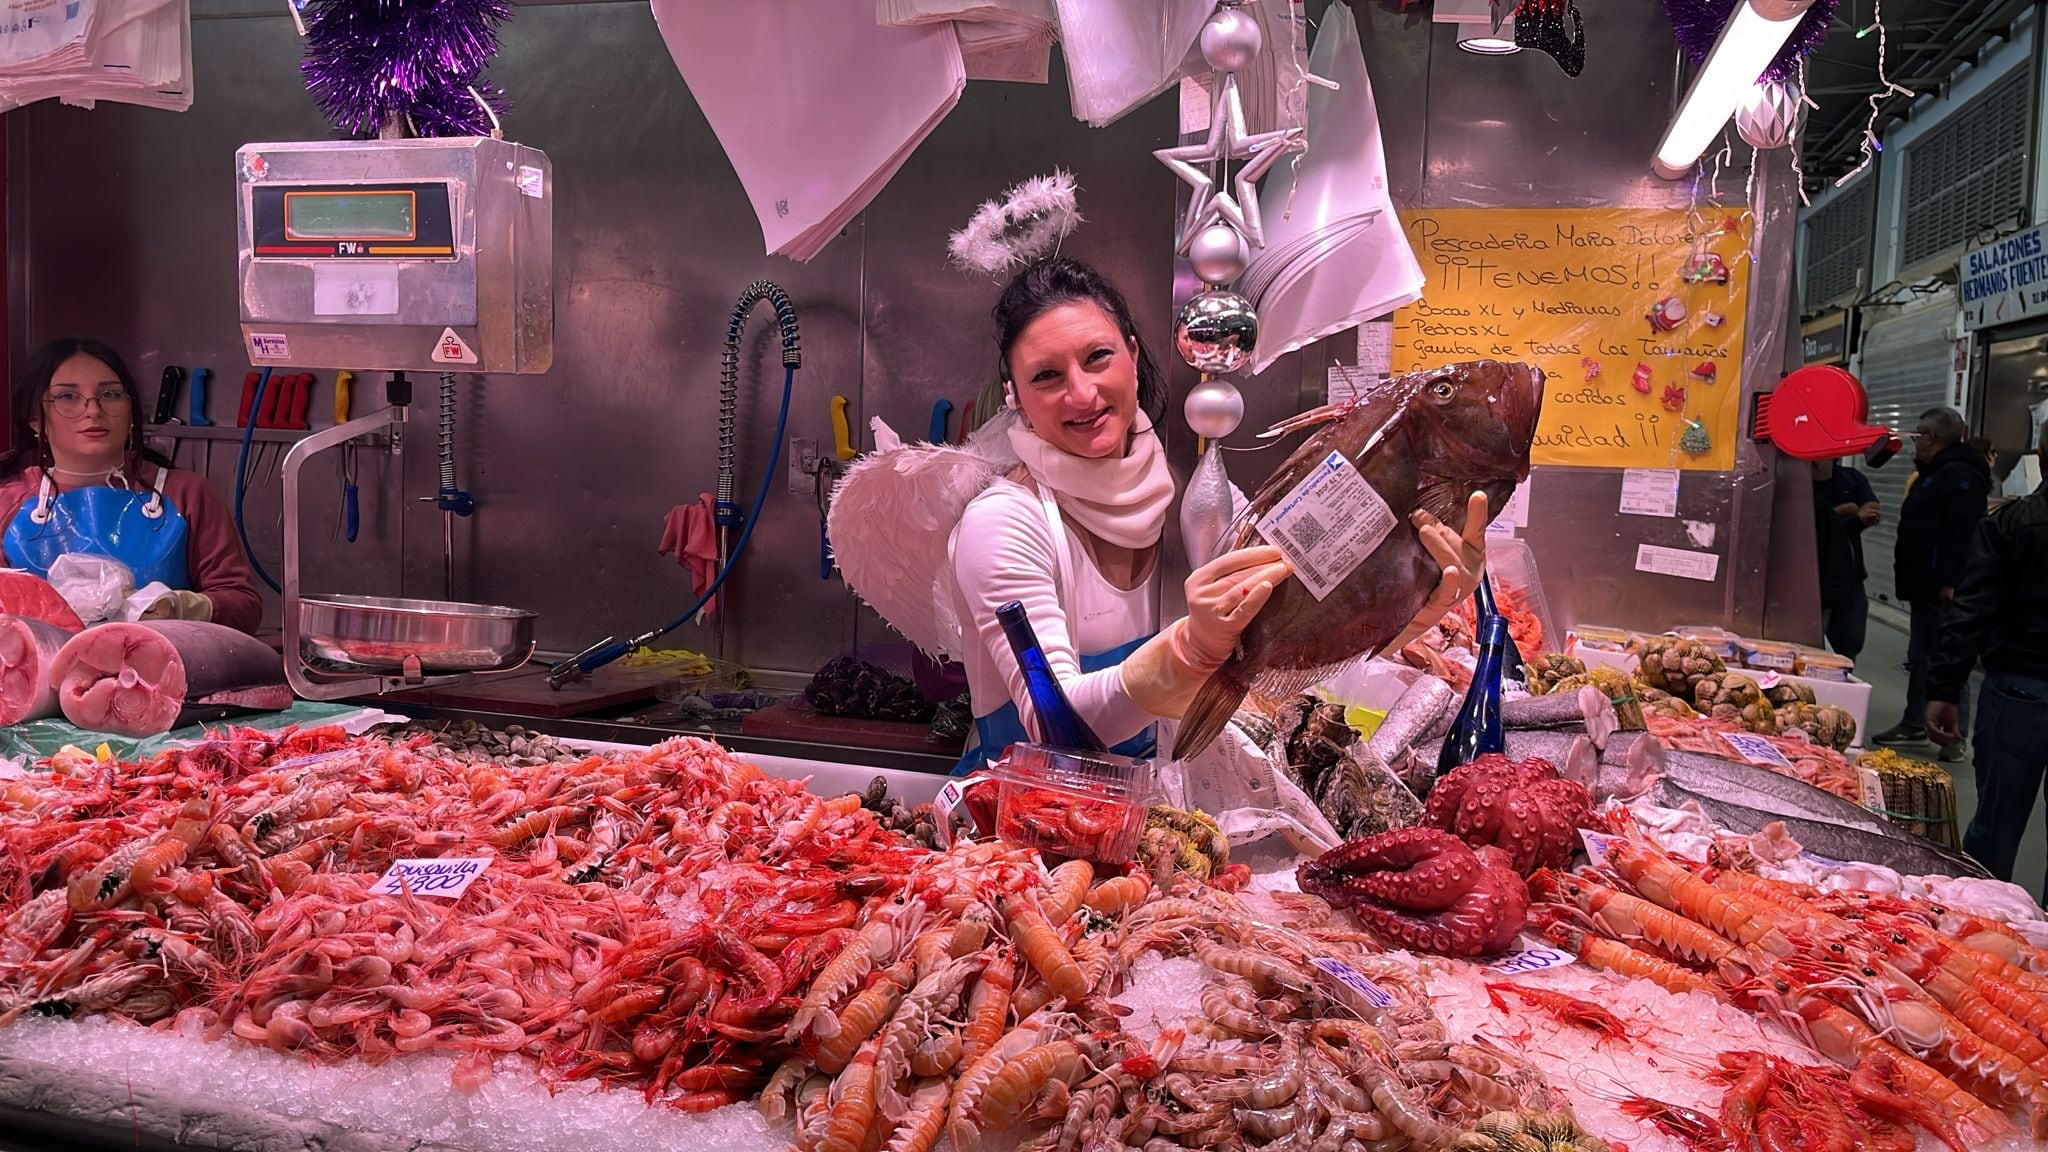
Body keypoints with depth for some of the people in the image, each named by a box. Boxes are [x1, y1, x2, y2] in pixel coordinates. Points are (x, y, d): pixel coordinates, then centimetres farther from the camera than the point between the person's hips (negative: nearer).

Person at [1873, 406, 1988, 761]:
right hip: (1925, 588, 11)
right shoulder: (1935, 474, 19)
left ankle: (1955, 737, -1)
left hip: (1943, 590, -11)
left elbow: (1964, 534, -24)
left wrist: (1950, 582, -29)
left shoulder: (1961, 477, -15)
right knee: (1920, 657, 17)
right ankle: (1914, 723, 26)